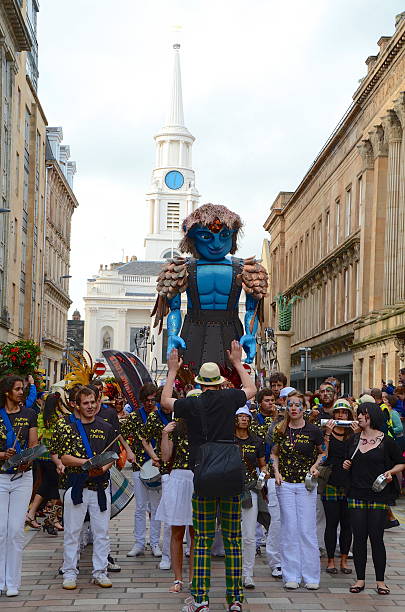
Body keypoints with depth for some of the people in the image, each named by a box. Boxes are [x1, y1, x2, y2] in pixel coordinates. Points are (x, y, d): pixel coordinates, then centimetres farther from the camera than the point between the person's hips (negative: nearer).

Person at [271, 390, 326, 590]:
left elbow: (323, 453, 11)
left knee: (307, 530, -2)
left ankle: (311, 576, 7)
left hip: (306, 484, -2)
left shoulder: (313, 430, -3)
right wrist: (276, 472, 2)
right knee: (289, 529, 2)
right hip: (285, 484, 2)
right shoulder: (281, 430, 4)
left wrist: (315, 466, -7)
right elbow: (274, 453, 18)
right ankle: (291, 576, 9)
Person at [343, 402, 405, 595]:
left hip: (378, 495, -4)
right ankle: (360, 579, 13)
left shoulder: (386, 441, -2)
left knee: (376, 537, -2)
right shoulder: (354, 440, 10)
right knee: (359, 537, 4)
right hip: (357, 495, 4)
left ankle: (380, 581, 10)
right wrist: (346, 464, 2)